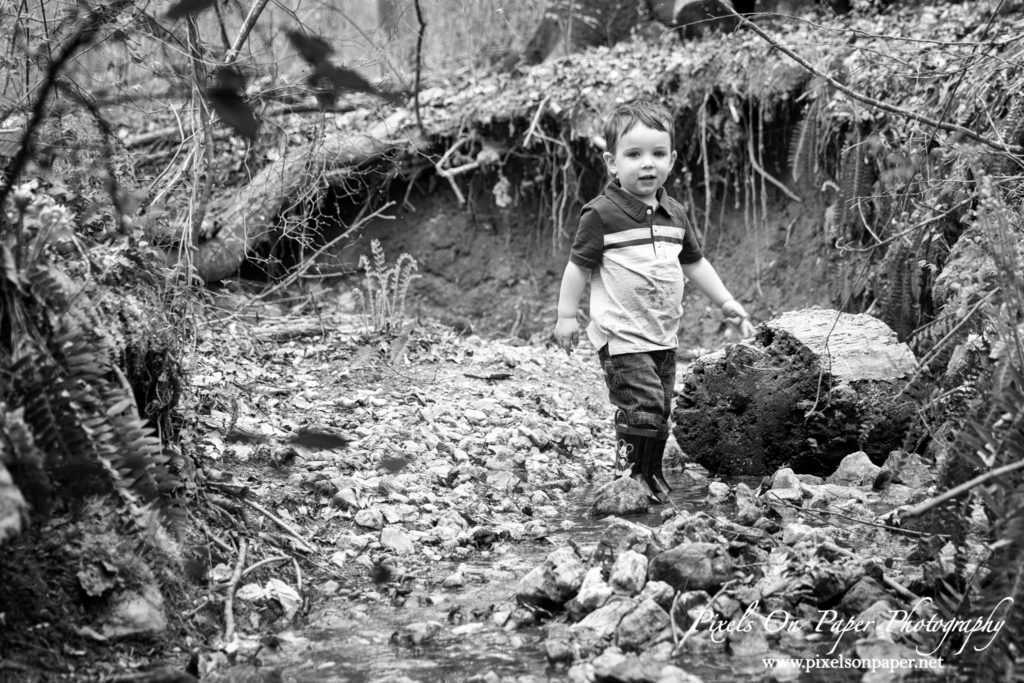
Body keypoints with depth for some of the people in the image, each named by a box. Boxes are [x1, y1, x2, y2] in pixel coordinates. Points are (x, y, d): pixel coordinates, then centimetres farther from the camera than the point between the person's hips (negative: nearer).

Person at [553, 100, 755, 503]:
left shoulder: (675, 214, 9)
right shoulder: (602, 214, -11)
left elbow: (694, 262, 21)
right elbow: (579, 265, -6)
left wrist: (726, 303, 19)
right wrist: (566, 315, -8)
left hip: (663, 335, 7)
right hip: (622, 335, -7)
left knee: (660, 412, 12)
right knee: (643, 407, -15)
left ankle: (651, 475, 27)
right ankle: (630, 478, -1)